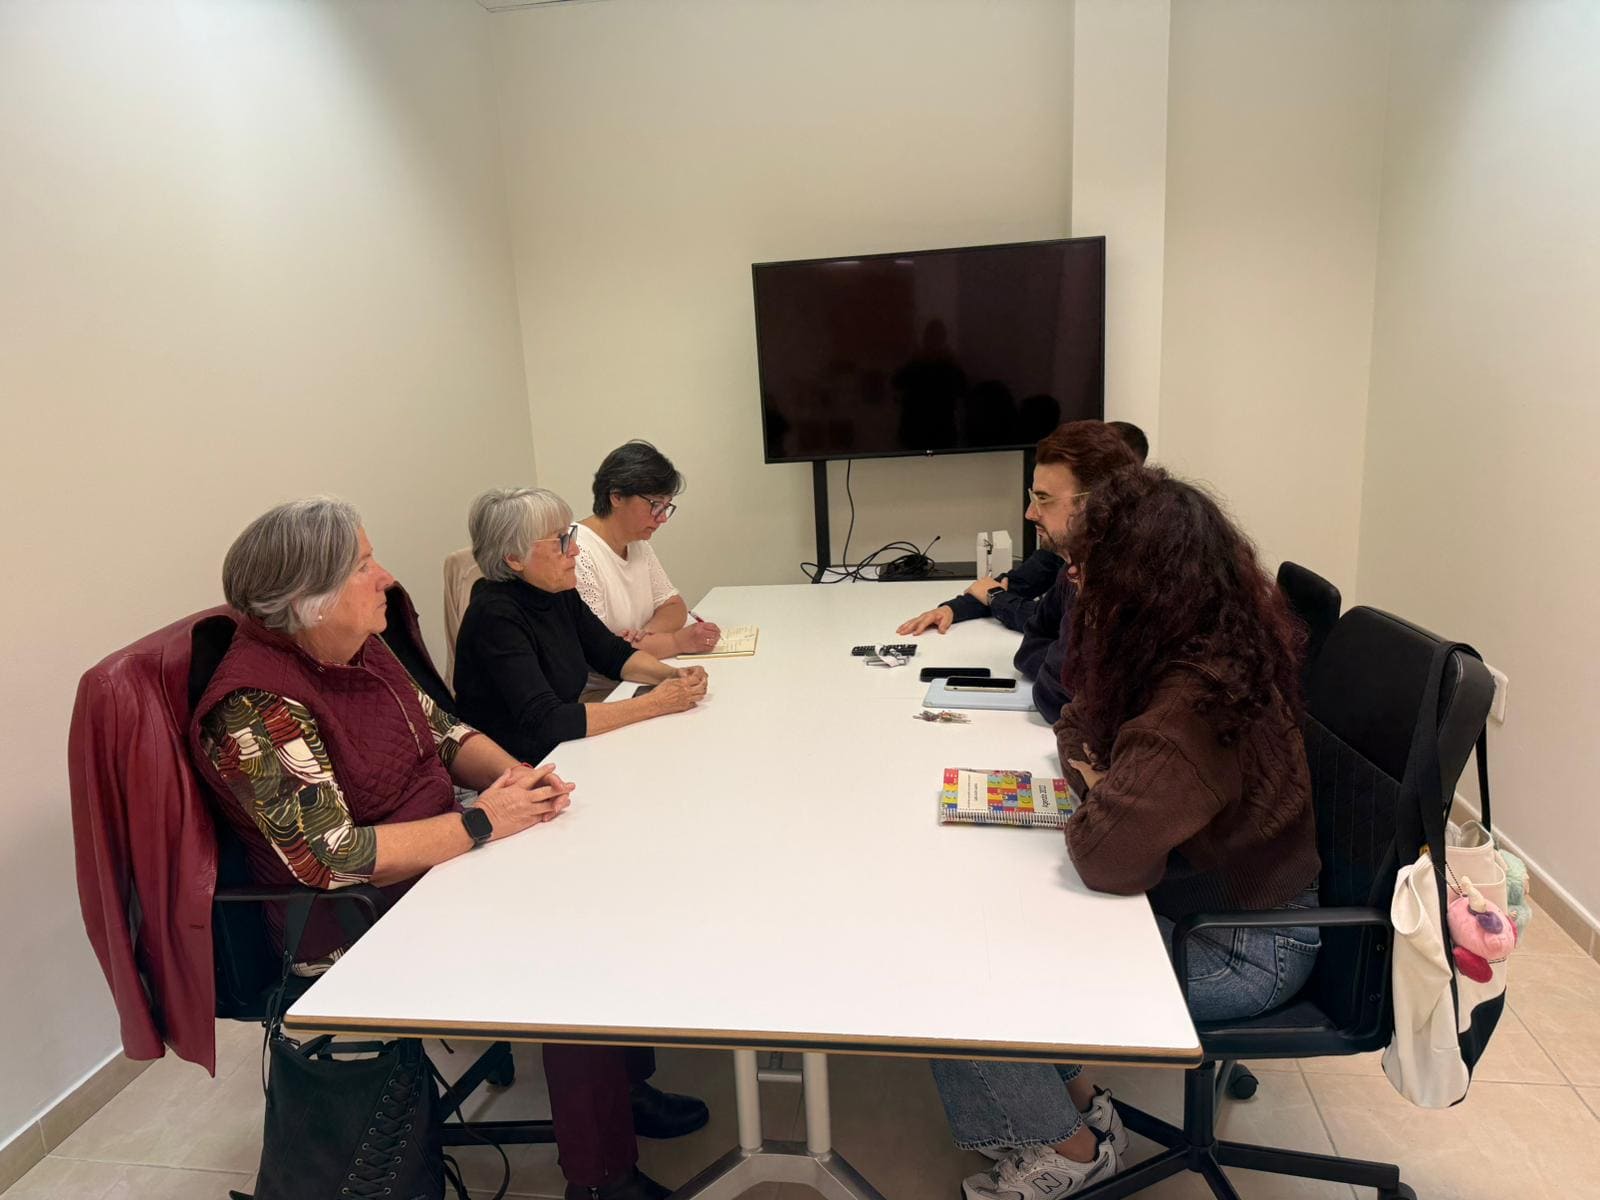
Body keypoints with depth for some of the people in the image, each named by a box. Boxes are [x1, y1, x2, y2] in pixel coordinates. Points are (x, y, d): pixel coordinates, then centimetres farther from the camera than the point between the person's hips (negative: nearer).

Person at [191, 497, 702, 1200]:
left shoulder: (358, 648, 3)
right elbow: (332, 858, -27)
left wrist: (516, 775, -8)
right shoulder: (257, 707, -23)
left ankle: (618, 1082, 17)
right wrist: (479, 822, -24)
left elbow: (440, 729, 11)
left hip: (440, 861, 8)